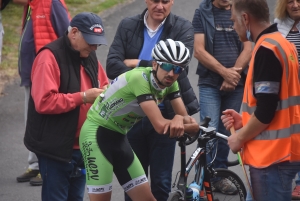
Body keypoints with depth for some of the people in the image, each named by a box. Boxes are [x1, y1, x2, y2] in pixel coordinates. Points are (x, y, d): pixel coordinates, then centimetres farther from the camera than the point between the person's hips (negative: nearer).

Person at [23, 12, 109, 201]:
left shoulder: (89, 56, 11)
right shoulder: (50, 57, -15)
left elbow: (104, 86, 21)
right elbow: (44, 101, -24)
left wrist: (105, 93, -4)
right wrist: (82, 97, -22)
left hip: (81, 146, 8)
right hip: (56, 147, -8)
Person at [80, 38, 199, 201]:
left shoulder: (170, 83, -2)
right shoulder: (140, 78, -27)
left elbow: (184, 116, -4)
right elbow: (161, 126, -31)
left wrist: (179, 119, -27)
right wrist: (193, 126, -19)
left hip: (118, 137, 8)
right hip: (97, 133, -8)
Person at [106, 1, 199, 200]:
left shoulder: (183, 28, -3)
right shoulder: (127, 26, 2)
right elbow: (112, 66, -10)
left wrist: (138, 64, -14)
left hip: (164, 116, -2)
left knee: (161, 183, 5)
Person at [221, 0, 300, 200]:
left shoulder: (266, 49, -18)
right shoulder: (283, 44, 13)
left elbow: (265, 112, -21)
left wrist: (240, 137, -7)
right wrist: (244, 121, 12)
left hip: (273, 154, -10)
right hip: (281, 150, 10)